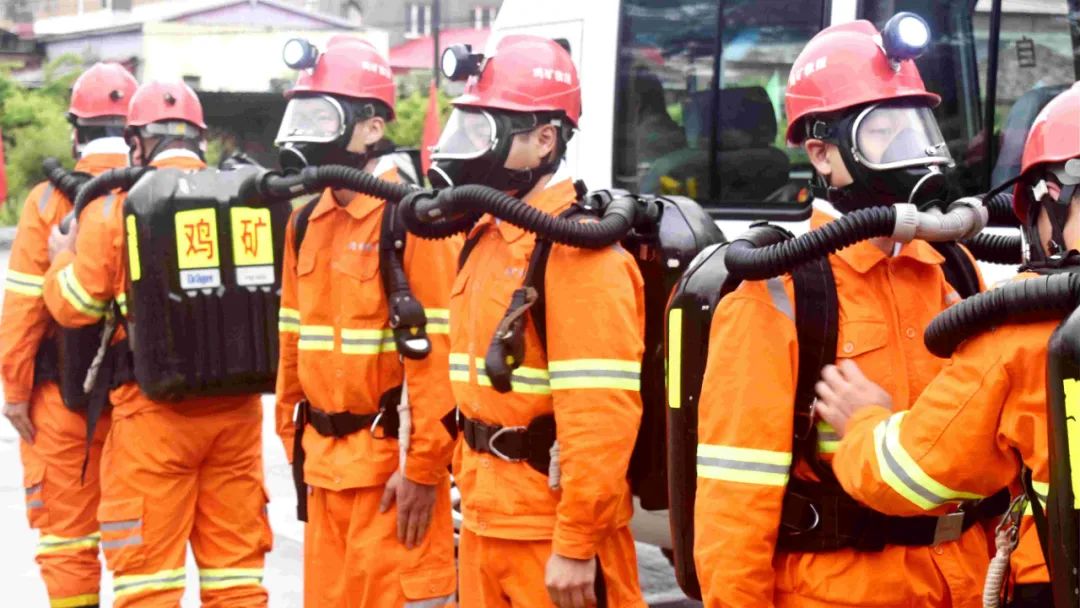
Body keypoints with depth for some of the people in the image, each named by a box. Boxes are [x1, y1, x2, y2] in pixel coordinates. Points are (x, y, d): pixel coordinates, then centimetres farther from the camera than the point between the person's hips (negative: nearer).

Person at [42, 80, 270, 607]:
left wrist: (64, 256, 18)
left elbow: (74, 304, -1)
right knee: (236, 564, 11)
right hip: (235, 406, 4)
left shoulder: (114, 205, -5)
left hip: (154, 410, -3)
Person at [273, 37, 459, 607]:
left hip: (390, 459, -8)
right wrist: (294, 440, 17)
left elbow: (436, 352, -17)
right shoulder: (307, 222, 11)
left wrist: (423, 467, -18)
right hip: (326, 461, 8)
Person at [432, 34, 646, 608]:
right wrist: (469, 490, 18)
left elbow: (600, 420, -21)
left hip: (551, 525, -8)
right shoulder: (488, 236, 11)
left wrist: (576, 545, -21)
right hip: (487, 517, 9)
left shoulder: (579, 250, -17)